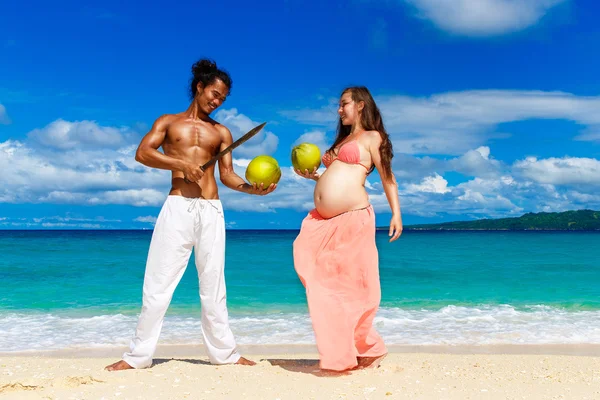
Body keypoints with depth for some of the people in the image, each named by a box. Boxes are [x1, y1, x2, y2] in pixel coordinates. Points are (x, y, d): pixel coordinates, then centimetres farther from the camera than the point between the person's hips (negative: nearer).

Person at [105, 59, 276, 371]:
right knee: (158, 283, -1)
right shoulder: (168, 122, 12)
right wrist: (180, 163, -14)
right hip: (177, 207, -2)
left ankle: (224, 352, 14)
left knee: (213, 285, 7)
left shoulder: (221, 132, 16)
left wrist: (250, 188, -10)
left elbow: (227, 175, 9)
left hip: (211, 210, 2)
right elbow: (142, 153, -2)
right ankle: (138, 355, 7)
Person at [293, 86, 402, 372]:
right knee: (327, 282, 4)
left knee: (354, 284, -1)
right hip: (323, 220, 7)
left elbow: (388, 179, -1)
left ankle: (368, 350, 13)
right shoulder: (342, 140, 24)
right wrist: (313, 176, 12)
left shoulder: (372, 137, 4)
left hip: (353, 219, -7)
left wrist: (396, 214, -9)